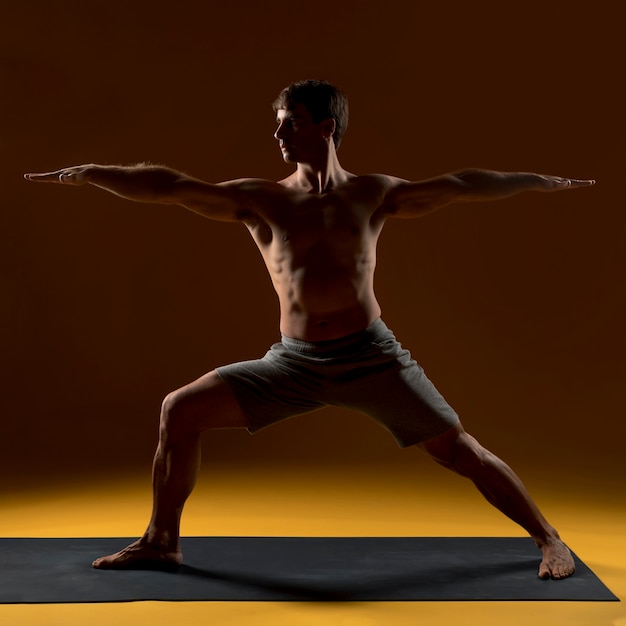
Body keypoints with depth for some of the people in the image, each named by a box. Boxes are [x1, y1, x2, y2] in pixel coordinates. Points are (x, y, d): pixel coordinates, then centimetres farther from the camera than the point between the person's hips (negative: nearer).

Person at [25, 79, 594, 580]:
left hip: (369, 357, -1)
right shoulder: (260, 200, 4)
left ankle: (549, 539, 19)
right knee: (181, 409, -7)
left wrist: (542, 181, 9)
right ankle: (161, 542, 10)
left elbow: (459, 186, 6)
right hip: (293, 362, 2)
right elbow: (168, 187, -1)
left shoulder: (373, 194, 4)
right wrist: (90, 173, -5)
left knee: (457, 449, -3)